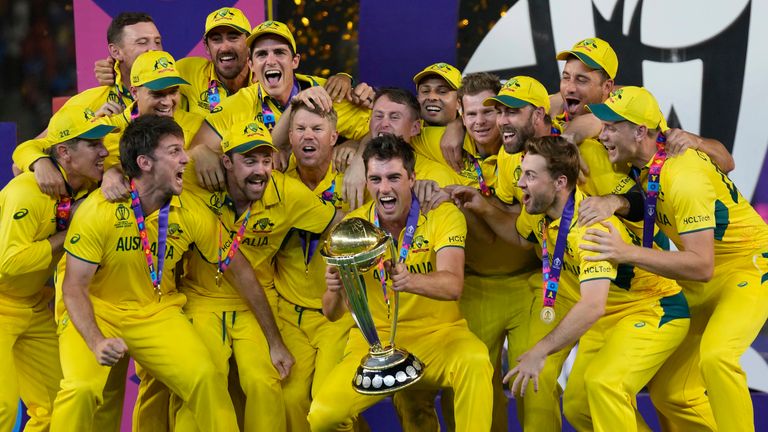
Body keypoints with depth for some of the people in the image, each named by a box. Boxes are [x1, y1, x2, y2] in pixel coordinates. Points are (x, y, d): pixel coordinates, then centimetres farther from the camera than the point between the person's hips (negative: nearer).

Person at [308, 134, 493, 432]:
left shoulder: (443, 215, -9)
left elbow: (452, 286, -26)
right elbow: (332, 313, -4)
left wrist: (410, 281, -48)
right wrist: (335, 290, -29)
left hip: (439, 332, -2)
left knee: (474, 362, -36)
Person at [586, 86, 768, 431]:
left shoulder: (684, 178, -31)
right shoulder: (646, 163, -8)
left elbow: (701, 266, -36)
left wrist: (628, 253, -41)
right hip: (702, 286, 9)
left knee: (714, 356, -35)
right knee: (669, 393, 4)